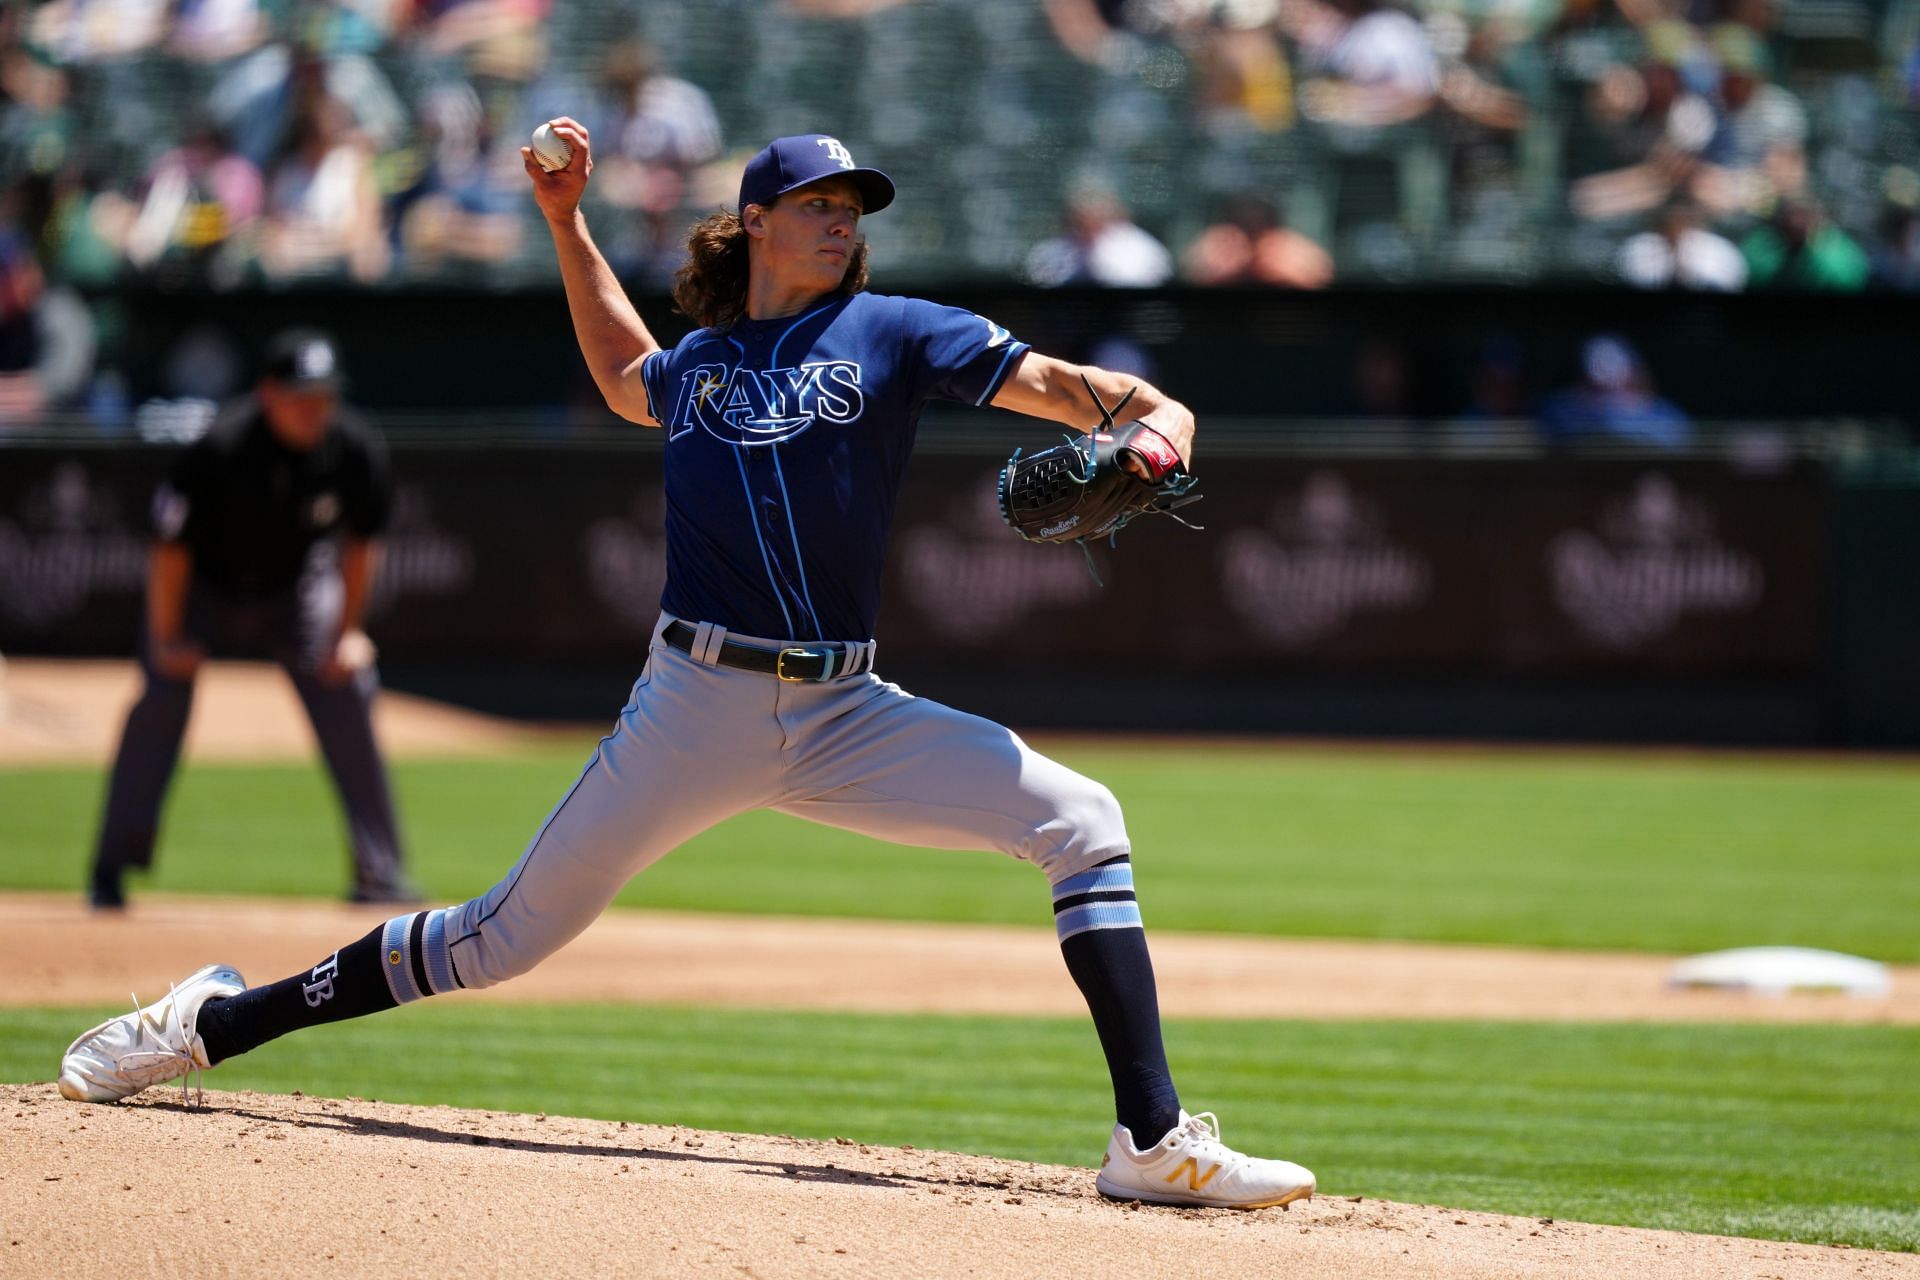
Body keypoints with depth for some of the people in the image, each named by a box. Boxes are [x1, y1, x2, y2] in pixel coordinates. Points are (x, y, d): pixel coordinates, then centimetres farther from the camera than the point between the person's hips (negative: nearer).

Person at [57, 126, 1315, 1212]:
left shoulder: (891, 332, 6)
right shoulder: (698, 365, 12)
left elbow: (1051, 381, -6)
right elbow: (625, 379, 36)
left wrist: (1149, 408, -26)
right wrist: (568, 225, 30)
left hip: (845, 717, 0)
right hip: (698, 707, 0)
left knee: (1081, 822, -18)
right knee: (512, 933, 2)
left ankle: (1156, 1139, -17)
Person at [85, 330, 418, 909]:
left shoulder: (354, 448, -21)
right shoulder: (218, 449, -32)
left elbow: (360, 540, -4)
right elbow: (171, 545, -21)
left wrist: (347, 631, -4)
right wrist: (167, 639, -15)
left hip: (297, 589, 3)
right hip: (203, 589, -3)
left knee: (347, 696, -10)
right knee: (162, 698, -15)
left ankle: (379, 872, -2)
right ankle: (111, 869, -5)